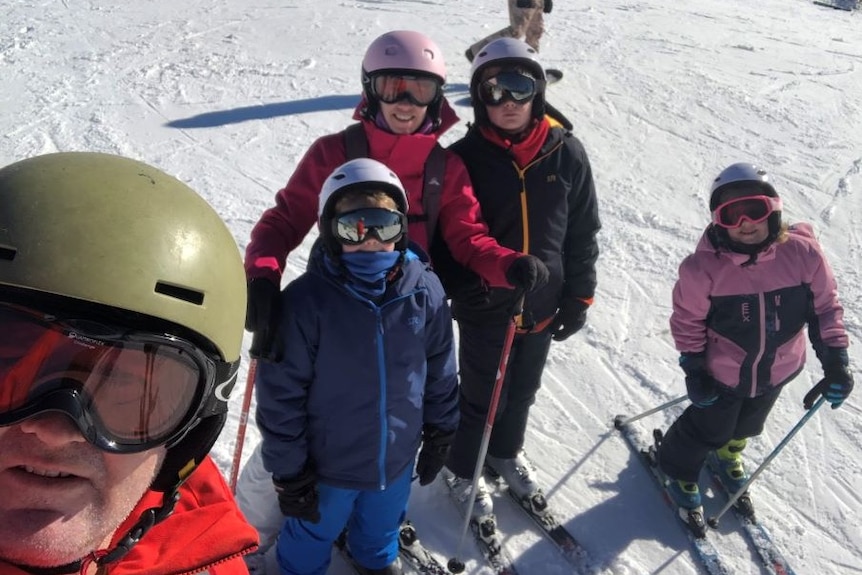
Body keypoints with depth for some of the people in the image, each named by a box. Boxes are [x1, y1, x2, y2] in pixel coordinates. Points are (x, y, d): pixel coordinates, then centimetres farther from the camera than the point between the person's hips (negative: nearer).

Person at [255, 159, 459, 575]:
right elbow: (281, 395, -18)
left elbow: (441, 371, -2)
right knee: (311, 539, 26)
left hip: (398, 458, 3)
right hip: (327, 463, -3)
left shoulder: (424, 289, -16)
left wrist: (440, 435, 8)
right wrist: (289, 472, -12)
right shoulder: (306, 300, -26)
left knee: (382, 528, 32)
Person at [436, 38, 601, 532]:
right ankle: (465, 470, 38)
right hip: (485, 307, -3)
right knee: (483, 397, 11)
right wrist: (444, 296, -14)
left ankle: (507, 452, 50)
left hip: (543, 304, 3)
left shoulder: (566, 153, -6)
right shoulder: (465, 157, -13)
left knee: (523, 390, 22)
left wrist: (579, 296, 3)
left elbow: (582, 233, 1)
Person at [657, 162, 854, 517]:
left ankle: (727, 452, 62)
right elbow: (688, 320, -14)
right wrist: (693, 370, -13)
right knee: (707, 430, 16)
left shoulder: (803, 253, -22)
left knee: (748, 425, 29)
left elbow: (825, 307, -9)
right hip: (721, 372, -4)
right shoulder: (704, 267, -27)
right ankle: (678, 469, 46)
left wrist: (835, 362, -10)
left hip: (777, 371, 4)